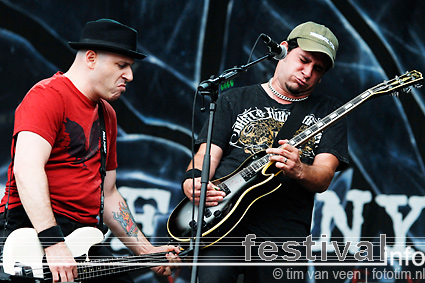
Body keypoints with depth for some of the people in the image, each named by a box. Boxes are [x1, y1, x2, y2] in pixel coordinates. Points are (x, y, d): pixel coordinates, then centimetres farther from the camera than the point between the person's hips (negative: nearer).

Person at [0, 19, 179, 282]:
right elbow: (27, 169, -22)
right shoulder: (48, 96, -8)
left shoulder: (107, 115, 22)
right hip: (35, 226, -9)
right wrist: (52, 242, -31)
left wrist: (147, 251, 21)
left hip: (84, 233, 9)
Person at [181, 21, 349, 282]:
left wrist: (298, 171, -20)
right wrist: (193, 181, -14)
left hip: (284, 237, 1)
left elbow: (323, 178, 3)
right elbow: (208, 154, 9)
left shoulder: (328, 112, 15)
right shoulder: (235, 100, 18)